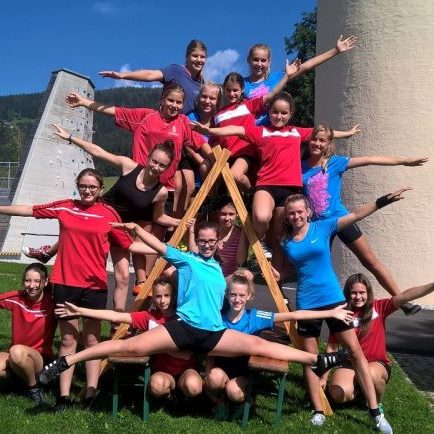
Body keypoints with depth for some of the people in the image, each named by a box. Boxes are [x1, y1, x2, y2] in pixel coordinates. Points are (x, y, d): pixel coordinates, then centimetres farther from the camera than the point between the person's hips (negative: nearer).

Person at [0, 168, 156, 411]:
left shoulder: (109, 214, -3)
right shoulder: (64, 207, 2)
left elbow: (129, 245, 0)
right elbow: (29, 210, 11)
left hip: (95, 285, -1)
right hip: (65, 283, 1)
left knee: (92, 339, 8)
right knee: (68, 339, 8)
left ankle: (90, 395, 12)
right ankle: (64, 395, 12)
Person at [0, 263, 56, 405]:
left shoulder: (52, 304, -12)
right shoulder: (16, 298, -3)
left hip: (41, 359, -3)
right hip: (14, 357, 3)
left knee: (17, 351, -35)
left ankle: (33, 387, -9)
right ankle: (20, 374, 2)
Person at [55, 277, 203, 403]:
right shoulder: (149, 317, -4)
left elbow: (187, 355, -9)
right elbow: (116, 316, -9)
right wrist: (79, 311, -14)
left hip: (185, 368, -1)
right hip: (162, 370, 1)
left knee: (193, 386, -34)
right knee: (157, 384, -34)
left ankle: (178, 386, 2)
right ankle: (171, 386, 1)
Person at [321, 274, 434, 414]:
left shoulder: (378, 307, -6)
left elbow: (404, 296, -22)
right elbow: (331, 347, 0)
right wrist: (324, 378, -1)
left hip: (377, 364, -1)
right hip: (349, 365, 1)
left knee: (369, 374, -37)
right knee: (339, 394, -28)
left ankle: (378, 403, -2)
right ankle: (360, 388, 9)